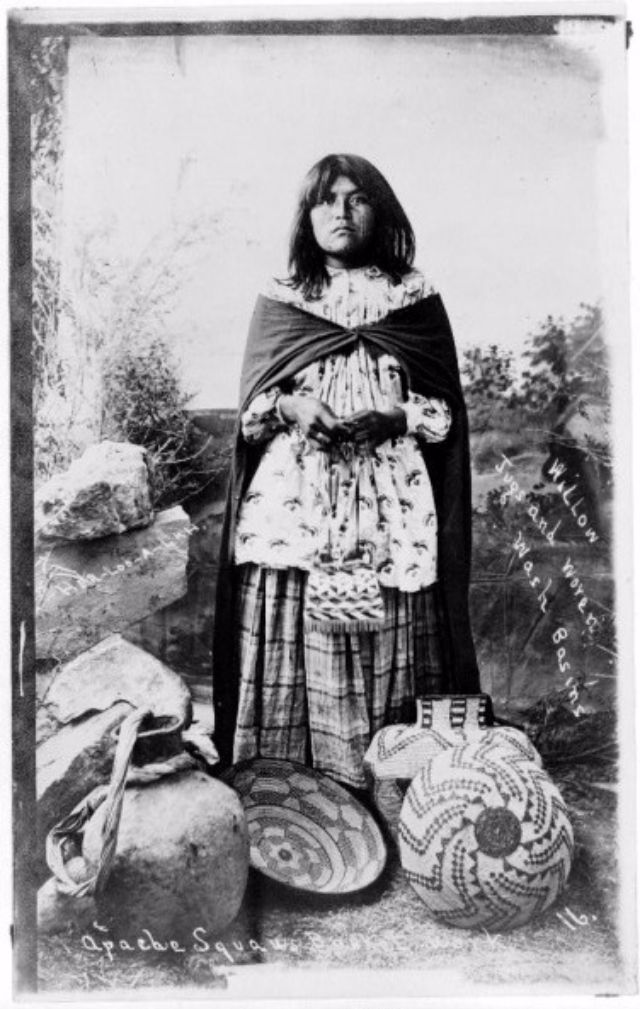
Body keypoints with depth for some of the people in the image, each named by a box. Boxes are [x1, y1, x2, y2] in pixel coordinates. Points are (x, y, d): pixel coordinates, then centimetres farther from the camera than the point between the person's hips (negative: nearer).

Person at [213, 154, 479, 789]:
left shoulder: (415, 299, 10)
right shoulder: (277, 301, 13)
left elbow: (444, 409, 8)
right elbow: (251, 402, 10)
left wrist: (391, 416, -11)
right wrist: (292, 407, -10)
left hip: (388, 500, 0)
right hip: (292, 496, 1)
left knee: (385, 640, -2)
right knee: (290, 637, -3)